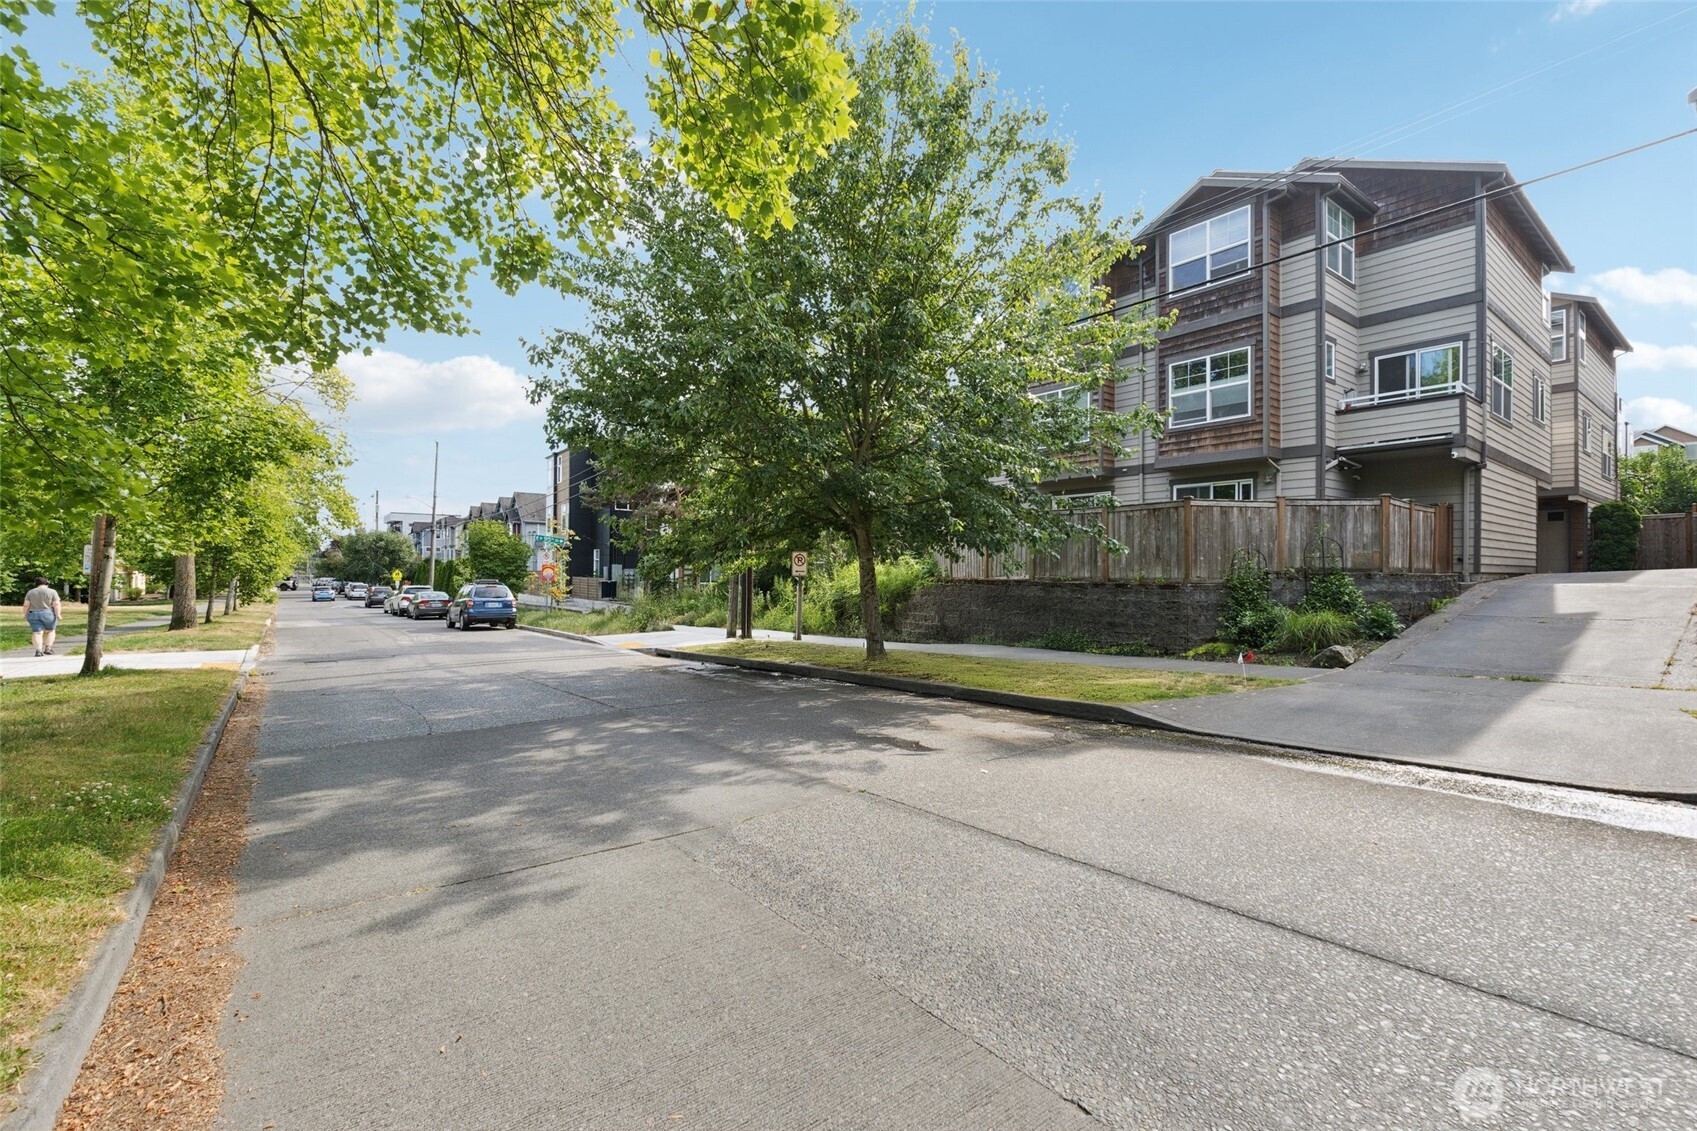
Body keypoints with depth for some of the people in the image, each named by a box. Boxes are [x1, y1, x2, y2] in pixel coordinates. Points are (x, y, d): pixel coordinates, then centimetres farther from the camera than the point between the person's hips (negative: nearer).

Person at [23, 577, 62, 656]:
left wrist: (25, 614, 11)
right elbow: (56, 604, -9)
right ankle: (48, 648, 6)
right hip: (48, 614, -2)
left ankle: (38, 650, -11)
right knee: (50, 631, 14)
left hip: (33, 615, 2)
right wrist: (58, 614, -7)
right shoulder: (52, 592, -3)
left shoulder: (30, 592, 5)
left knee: (37, 633, 0)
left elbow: (26, 605, 2)